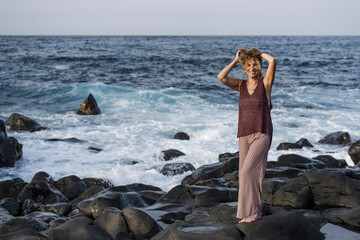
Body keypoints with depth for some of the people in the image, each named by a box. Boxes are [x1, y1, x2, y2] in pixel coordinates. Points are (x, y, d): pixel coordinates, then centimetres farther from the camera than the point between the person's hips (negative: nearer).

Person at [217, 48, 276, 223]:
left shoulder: (265, 82, -1)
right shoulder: (241, 85, 9)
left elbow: (272, 61, -17)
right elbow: (221, 77, -7)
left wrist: (259, 54, 2)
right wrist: (236, 60, 2)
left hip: (262, 134, -5)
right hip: (244, 135, 5)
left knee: (247, 171, -14)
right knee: (246, 174, 7)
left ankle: (252, 212, -6)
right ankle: (253, 211, 18)